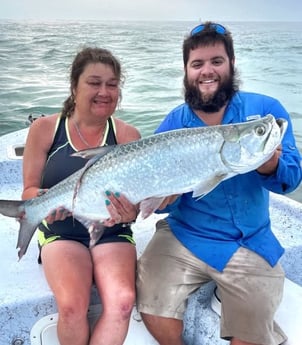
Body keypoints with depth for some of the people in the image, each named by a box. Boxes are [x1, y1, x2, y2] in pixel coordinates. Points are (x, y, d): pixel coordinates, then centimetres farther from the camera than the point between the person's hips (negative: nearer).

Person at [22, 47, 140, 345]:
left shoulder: (128, 136, -1)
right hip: (61, 232, 0)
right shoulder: (44, 129, -1)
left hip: (112, 234, 1)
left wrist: (127, 211, -28)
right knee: (71, 306, -26)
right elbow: (30, 190, 3)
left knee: (122, 302, -27)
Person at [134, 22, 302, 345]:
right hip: (184, 235, 0)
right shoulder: (172, 124, -2)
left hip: (252, 244, 0)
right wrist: (165, 197, -25)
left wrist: (271, 167, -34)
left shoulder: (266, 110, -5)